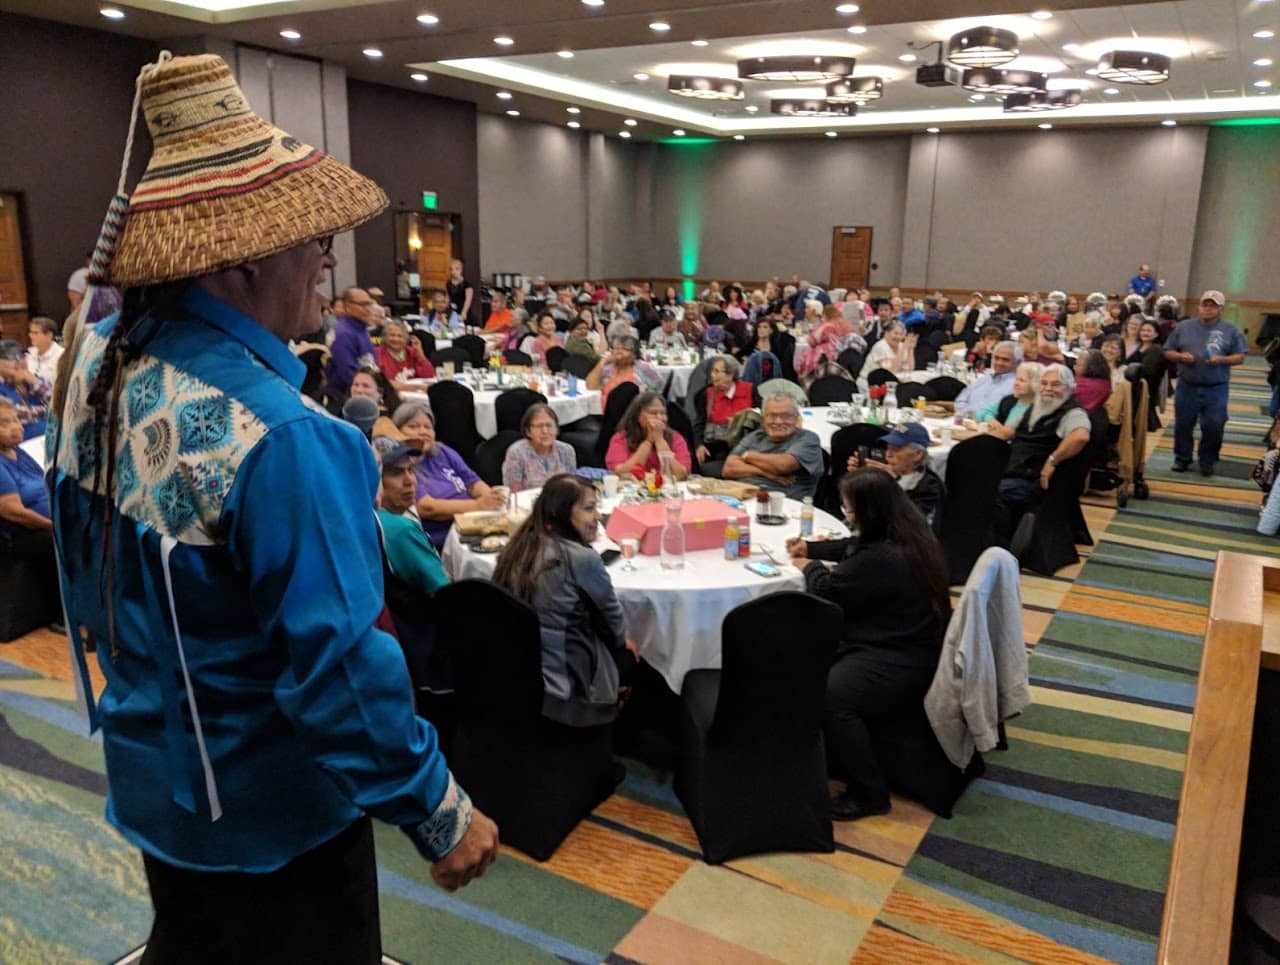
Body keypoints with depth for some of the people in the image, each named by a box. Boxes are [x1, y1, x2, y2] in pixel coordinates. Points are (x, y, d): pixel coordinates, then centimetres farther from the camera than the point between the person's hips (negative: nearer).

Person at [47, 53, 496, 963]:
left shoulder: (96, 358, -7)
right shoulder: (277, 436, -33)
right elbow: (339, 667, -30)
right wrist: (441, 813, -19)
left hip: (150, 773, 7)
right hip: (267, 813, -7)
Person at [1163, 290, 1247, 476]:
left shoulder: (1231, 331, 2)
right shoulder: (1184, 327, 5)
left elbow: (1240, 357, 2)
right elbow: (1168, 352, 8)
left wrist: (1223, 359, -16)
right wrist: (1180, 356, -13)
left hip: (1216, 390, -1)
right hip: (1187, 387, 1)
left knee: (1214, 427, 2)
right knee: (1183, 425, 9)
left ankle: (1207, 461, 20)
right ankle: (1182, 458, 25)